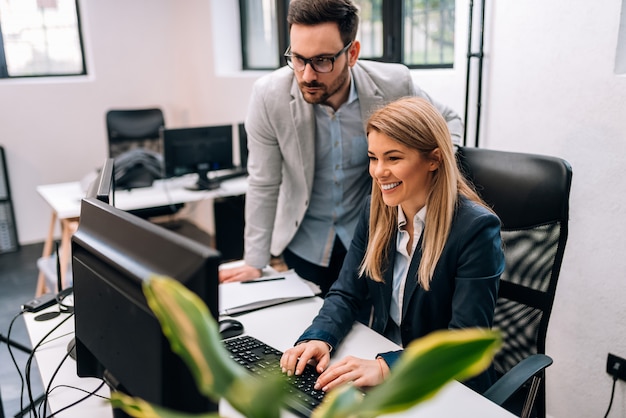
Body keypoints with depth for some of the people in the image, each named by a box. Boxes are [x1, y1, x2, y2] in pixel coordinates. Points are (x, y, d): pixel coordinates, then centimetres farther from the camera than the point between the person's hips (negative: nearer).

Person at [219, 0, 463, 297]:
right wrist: (255, 263, -8)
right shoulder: (269, 95, -20)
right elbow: (264, 184, -11)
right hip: (303, 244, 0)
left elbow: (448, 121, 2)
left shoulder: (393, 85, -19)